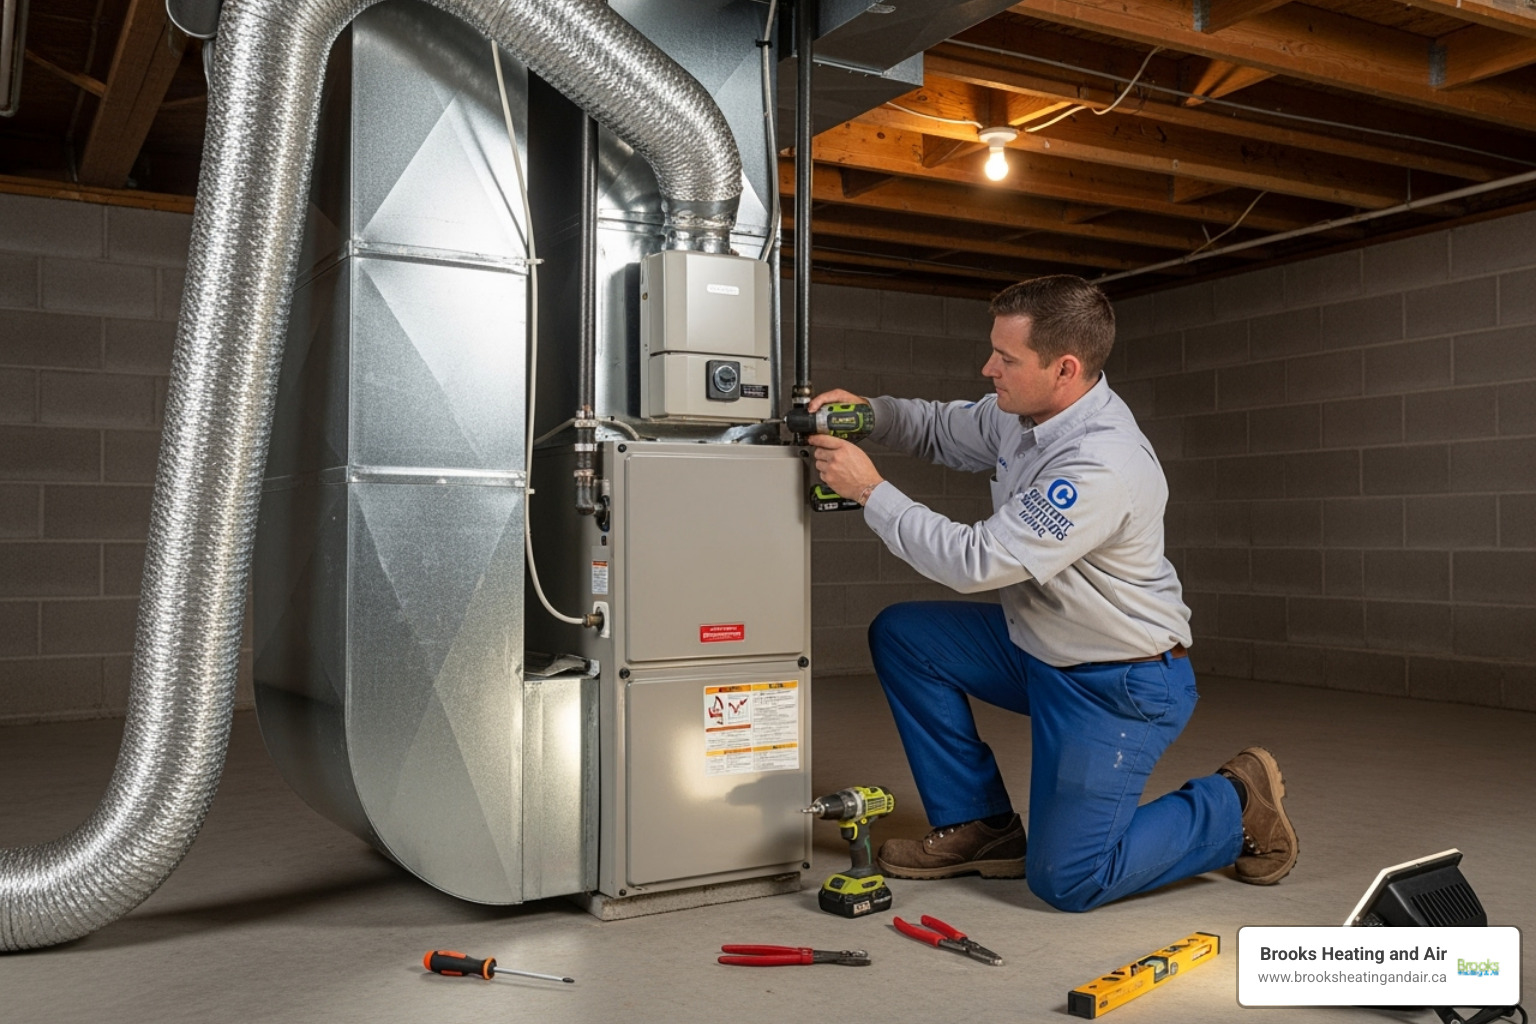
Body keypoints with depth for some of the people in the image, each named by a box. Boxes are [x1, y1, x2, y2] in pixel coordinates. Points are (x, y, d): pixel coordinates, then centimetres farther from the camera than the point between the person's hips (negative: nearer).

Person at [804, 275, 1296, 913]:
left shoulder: (1105, 466, -32)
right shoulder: (1024, 412, -4)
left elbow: (976, 563, -30)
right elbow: (941, 429, 14)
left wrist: (870, 491, -24)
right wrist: (867, 411, -6)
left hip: (1122, 687, -9)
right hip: (1040, 650, 9)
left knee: (1065, 880, -12)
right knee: (899, 634, 0)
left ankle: (1237, 806, 11)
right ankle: (982, 829, 10)